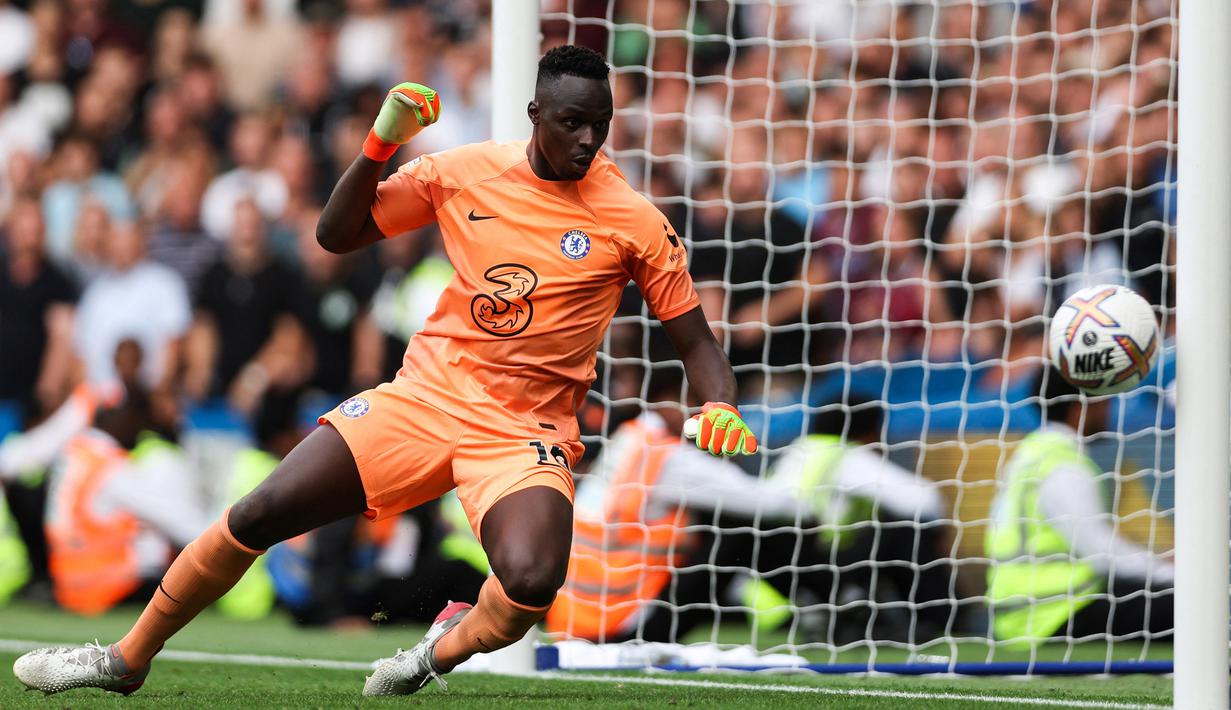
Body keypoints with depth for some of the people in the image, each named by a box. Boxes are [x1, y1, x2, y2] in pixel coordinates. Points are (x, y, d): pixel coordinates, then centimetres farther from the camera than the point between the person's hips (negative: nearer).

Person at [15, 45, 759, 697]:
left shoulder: (633, 220, -6)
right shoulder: (467, 171, 0)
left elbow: (695, 339, 0)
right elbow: (337, 234, 6)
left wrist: (722, 408, -20)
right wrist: (381, 145, -9)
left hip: (526, 430, -2)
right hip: (426, 395, 2)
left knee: (531, 583, -32)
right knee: (259, 515, -6)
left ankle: (451, 645, 4)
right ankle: (129, 658, 11)